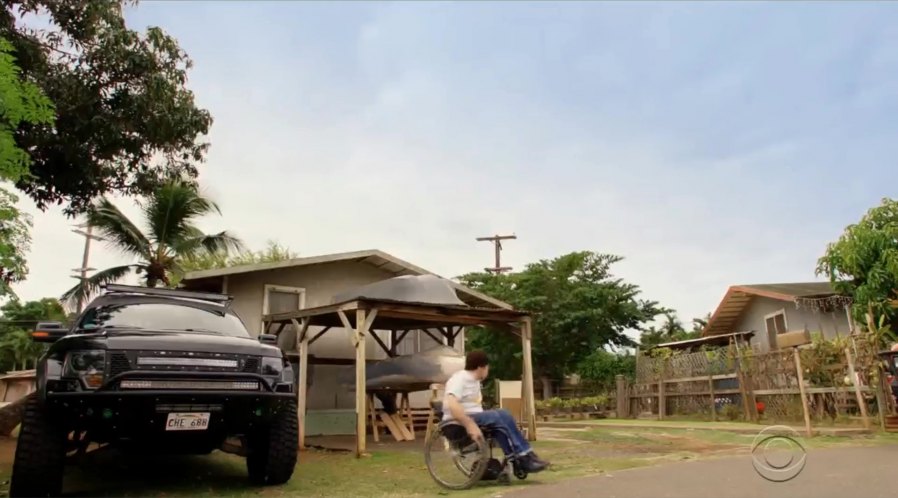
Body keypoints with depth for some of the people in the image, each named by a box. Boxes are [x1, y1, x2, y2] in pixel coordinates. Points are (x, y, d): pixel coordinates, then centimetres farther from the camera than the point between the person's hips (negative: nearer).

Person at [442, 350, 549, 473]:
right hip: (458, 424, -9)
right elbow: (451, 404, -28)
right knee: (502, 416, -22)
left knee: (502, 417, -16)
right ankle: (525, 456, -15)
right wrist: (470, 425, -35)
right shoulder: (459, 379, -12)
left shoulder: (474, 381, 17)